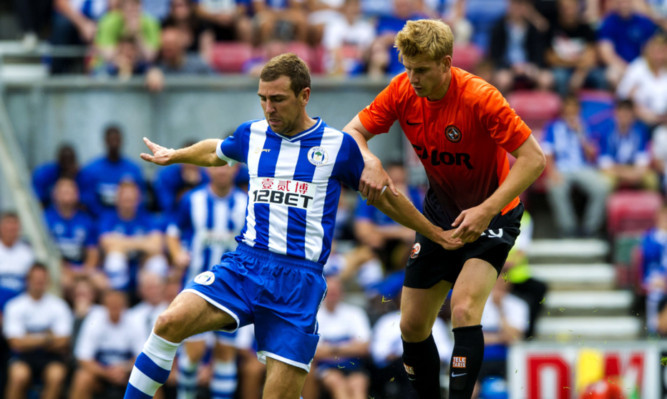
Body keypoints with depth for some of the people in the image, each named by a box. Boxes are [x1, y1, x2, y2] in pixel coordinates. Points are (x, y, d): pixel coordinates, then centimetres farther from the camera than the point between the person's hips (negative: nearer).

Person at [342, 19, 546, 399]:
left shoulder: (478, 97, -27)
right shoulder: (403, 90, -12)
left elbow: (533, 158, -26)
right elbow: (353, 132, -4)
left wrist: (486, 210, -33)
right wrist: (370, 162, -27)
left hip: (491, 214, -6)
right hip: (441, 211, 6)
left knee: (464, 309, -27)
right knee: (412, 325, 6)